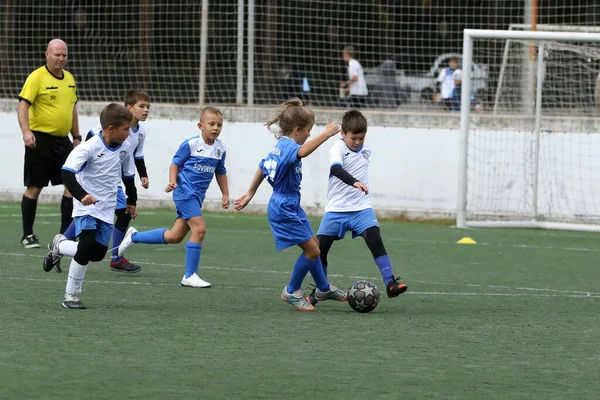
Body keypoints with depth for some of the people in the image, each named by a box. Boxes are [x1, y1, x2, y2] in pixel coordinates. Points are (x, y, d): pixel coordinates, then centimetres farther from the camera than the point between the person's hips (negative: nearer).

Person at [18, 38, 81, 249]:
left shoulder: (69, 78, 12)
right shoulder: (37, 77, -9)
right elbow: (23, 105, -16)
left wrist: (76, 137, 18)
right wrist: (26, 131, -30)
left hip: (63, 140, 7)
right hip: (41, 139, -7)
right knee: (34, 187, 0)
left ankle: (66, 234, 8)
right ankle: (28, 235, 9)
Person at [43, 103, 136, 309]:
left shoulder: (125, 147, 2)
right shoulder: (89, 147, -19)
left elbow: (127, 175, 20)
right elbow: (67, 172, -28)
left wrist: (131, 200, 27)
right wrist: (81, 195, -42)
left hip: (107, 209, 6)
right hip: (86, 207, -6)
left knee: (98, 253, 0)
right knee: (87, 246, -21)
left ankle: (59, 246, 29)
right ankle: (71, 295, -6)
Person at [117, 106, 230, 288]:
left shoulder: (220, 148, 7)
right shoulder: (191, 144, -11)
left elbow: (220, 172, 20)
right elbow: (175, 163, -3)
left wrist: (225, 194, 18)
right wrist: (172, 181, -19)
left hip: (197, 195, 7)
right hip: (185, 190, -7)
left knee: (175, 236, 10)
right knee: (199, 228, -19)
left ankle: (133, 236, 29)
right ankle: (190, 276, -11)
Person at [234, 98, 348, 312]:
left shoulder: (280, 146, 11)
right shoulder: (288, 146, -21)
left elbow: (263, 167, 21)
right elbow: (302, 152, -46)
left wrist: (250, 193, 31)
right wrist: (326, 134, -49)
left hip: (291, 207, 11)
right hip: (285, 209, -11)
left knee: (314, 245, 20)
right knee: (312, 250, -6)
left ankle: (324, 289, 35)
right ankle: (292, 292, 10)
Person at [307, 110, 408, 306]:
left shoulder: (366, 150, 5)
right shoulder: (338, 149, -14)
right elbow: (336, 168, -36)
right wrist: (354, 182, -51)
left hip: (361, 208, 3)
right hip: (336, 209, -3)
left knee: (376, 241, -17)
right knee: (320, 248, 0)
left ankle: (390, 284, -22)